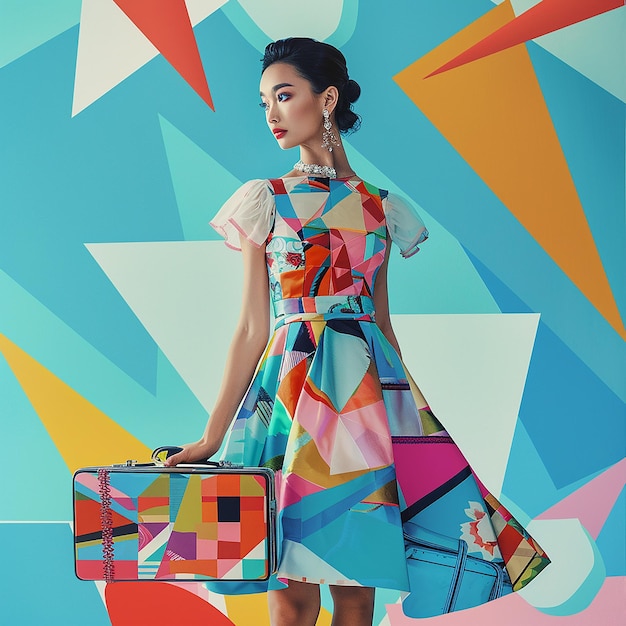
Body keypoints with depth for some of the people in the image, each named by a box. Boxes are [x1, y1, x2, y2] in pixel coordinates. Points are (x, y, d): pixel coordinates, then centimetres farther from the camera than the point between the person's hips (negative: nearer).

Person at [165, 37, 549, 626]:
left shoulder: (380, 208, 12)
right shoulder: (265, 200, 7)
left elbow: (382, 320, 15)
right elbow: (252, 328, 2)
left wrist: (411, 401, 10)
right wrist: (212, 434, -4)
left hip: (369, 388, 2)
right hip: (291, 385, -2)